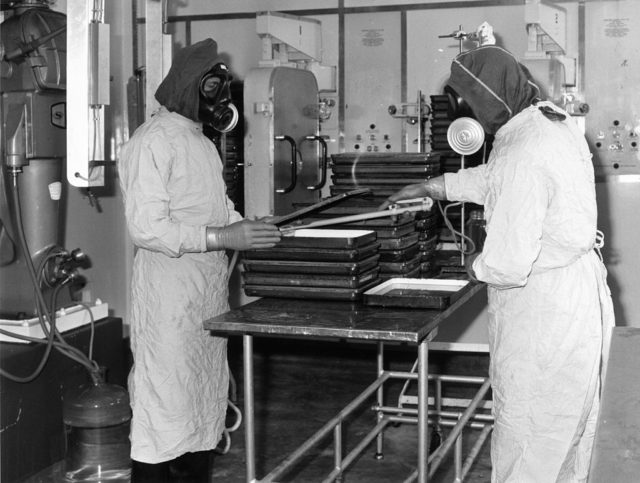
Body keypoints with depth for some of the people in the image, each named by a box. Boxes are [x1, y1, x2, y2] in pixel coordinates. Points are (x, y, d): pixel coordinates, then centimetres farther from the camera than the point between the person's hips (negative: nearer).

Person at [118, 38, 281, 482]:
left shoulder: (202, 143, 17)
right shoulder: (152, 143, -13)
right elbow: (146, 226, -21)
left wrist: (249, 229, 5)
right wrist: (221, 237, -25)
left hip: (210, 294, 9)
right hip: (169, 298, -9)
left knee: (208, 396, 15)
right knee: (166, 400, -4)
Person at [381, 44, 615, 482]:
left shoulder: (522, 158, -27)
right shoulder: (557, 122, 2)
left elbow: (506, 266, -26)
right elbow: (492, 178, 19)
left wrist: (476, 265, -5)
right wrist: (428, 188, 23)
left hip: (543, 314, -9)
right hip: (581, 294, 10)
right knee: (568, 434, 23)